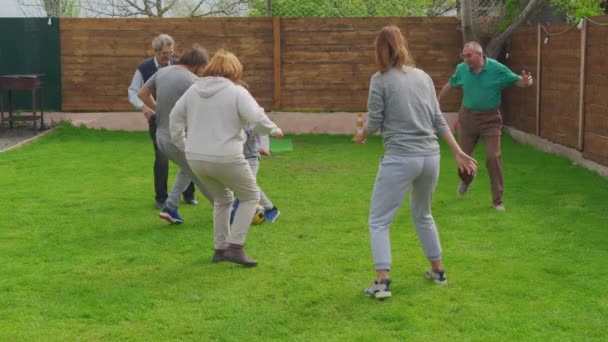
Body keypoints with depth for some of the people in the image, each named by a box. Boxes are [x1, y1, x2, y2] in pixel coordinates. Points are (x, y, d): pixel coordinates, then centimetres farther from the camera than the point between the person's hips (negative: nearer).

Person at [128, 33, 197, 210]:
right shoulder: (144, 69, -6)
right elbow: (132, 92, -2)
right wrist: (142, 106, -20)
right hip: (157, 119, -2)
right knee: (161, 158, -6)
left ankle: (189, 194, 20)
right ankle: (161, 198, 10)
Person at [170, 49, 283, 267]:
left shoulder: (194, 90, 9)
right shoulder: (237, 92, -9)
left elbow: (175, 117, 16)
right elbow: (257, 119, -19)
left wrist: (182, 145, 27)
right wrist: (274, 129, 0)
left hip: (196, 159, 6)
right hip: (226, 159, -6)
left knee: (222, 199, 27)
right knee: (251, 196, 14)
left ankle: (220, 248, 26)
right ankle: (234, 246, 3)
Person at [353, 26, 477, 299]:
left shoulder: (381, 79, -6)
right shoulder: (424, 77, 10)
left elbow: (374, 123, -3)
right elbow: (438, 120, 10)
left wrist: (361, 136, 18)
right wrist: (459, 153, 13)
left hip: (400, 159, -6)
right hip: (430, 157, 6)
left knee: (379, 221, 3)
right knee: (423, 214, 26)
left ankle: (382, 281, -8)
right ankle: (438, 270, 33)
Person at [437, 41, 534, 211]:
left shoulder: (497, 69, -15)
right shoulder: (462, 69, -7)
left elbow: (517, 80, -10)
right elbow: (450, 84, 10)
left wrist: (526, 81, -34)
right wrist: (437, 101, 16)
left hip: (490, 119, -3)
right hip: (467, 118, 3)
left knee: (493, 158, -8)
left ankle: (498, 200, 3)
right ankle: (466, 178, 49)